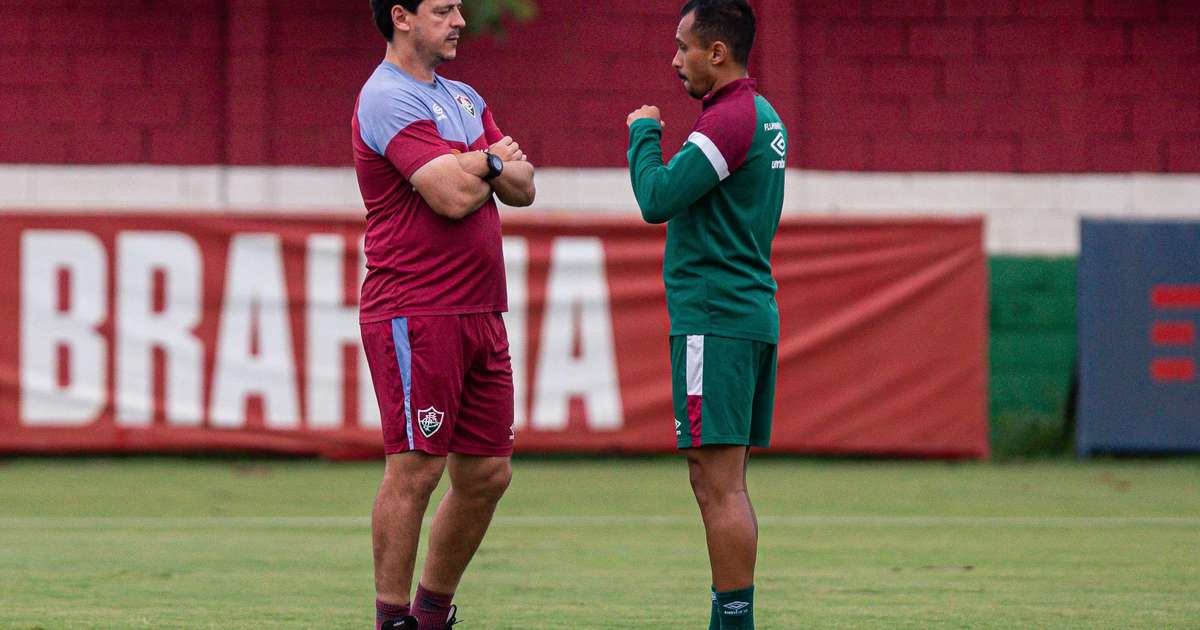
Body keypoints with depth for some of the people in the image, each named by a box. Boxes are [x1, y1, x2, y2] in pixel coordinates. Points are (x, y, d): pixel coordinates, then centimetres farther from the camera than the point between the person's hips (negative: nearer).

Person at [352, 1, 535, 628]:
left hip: (479, 313, 9)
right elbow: (453, 197, -19)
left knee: (487, 473, 9)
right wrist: (494, 161, 2)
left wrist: (478, 165, -8)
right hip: (415, 312, -9)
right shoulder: (388, 99, -10)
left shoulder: (464, 99, 19)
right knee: (414, 470, -8)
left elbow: (522, 188, 13)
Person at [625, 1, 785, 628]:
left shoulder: (729, 119, -14)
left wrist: (644, 132, -5)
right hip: (753, 312, 10)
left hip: (714, 321, -10)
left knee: (719, 486, -10)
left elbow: (657, 200, -19)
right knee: (724, 486, 12)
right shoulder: (762, 115, 17)